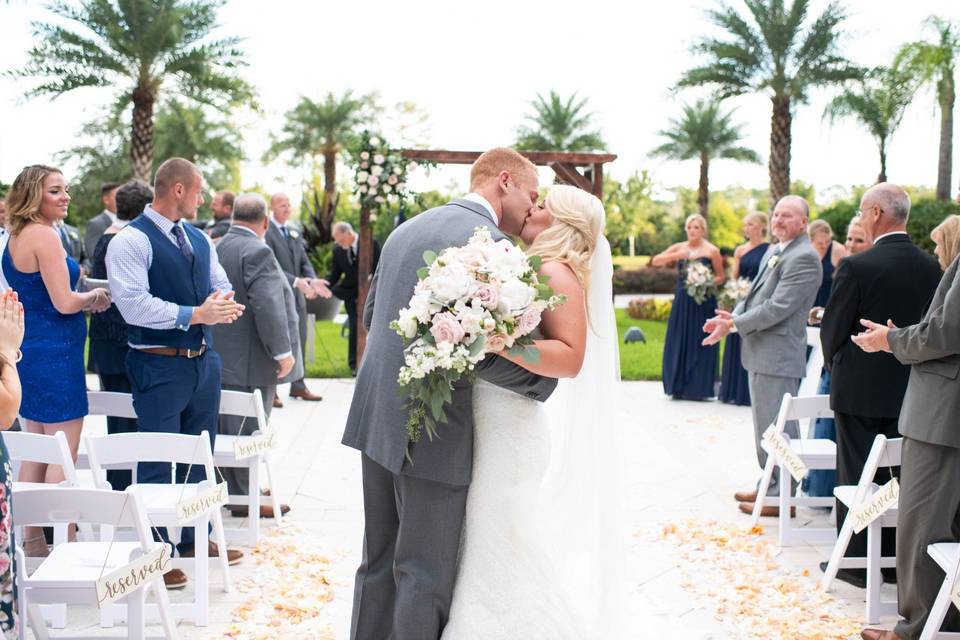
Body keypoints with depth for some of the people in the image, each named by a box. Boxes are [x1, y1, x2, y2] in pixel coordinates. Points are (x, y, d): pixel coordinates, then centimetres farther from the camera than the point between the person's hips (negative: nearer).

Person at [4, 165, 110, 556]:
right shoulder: (44, 236, -16)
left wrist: (83, 297, 12)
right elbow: (64, 303, -19)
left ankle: (32, 541, 22)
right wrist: (95, 297, -1)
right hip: (55, 353, -10)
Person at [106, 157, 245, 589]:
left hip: (204, 360, 8)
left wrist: (224, 302, -8)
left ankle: (194, 538, 32)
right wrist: (195, 314, -23)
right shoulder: (132, 241, -13)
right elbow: (134, 306, -22)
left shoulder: (198, 239, 12)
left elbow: (221, 285, 16)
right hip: (159, 365, -8)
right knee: (157, 460, 0)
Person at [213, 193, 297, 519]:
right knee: (249, 430, -1)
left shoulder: (217, 248, 11)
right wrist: (283, 352, -20)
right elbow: (268, 305, -25)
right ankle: (243, 499, 7)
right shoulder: (256, 251, -18)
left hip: (221, 356, 9)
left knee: (229, 428, 17)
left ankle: (234, 489, 28)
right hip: (250, 361, -9)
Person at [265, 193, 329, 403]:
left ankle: (298, 386, 24)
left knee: (299, 341, 13)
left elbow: (304, 262, 11)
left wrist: (312, 280, -10)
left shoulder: (294, 233, 14)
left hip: (297, 297, 7)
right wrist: (296, 281, -29)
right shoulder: (266, 234, -11)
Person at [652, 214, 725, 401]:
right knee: (679, 343, 3)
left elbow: (720, 277, 5)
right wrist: (677, 255, -16)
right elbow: (655, 261, -2)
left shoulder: (712, 251, 0)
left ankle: (697, 388, 5)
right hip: (682, 301, 3)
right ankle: (679, 388, 9)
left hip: (703, 302, -3)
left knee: (699, 343, -1)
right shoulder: (679, 248, 7)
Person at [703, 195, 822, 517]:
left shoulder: (804, 258, -17)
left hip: (778, 356, -10)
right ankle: (770, 485, 32)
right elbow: (755, 296, 18)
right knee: (765, 424, 20)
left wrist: (733, 324, -19)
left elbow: (777, 308, -23)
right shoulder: (773, 252, 15)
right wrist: (732, 316, 1)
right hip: (761, 353, 10)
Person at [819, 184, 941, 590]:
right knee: (899, 474, 13)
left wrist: (835, 366, 8)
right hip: (910, 389, 5)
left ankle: (857, 561, 12)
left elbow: (831, 330, -10)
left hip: (859, 389, -5)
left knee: (857, 475, 5)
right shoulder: (931, 266, -1)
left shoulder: (857, 267, -17)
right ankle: (896, 558, 21)